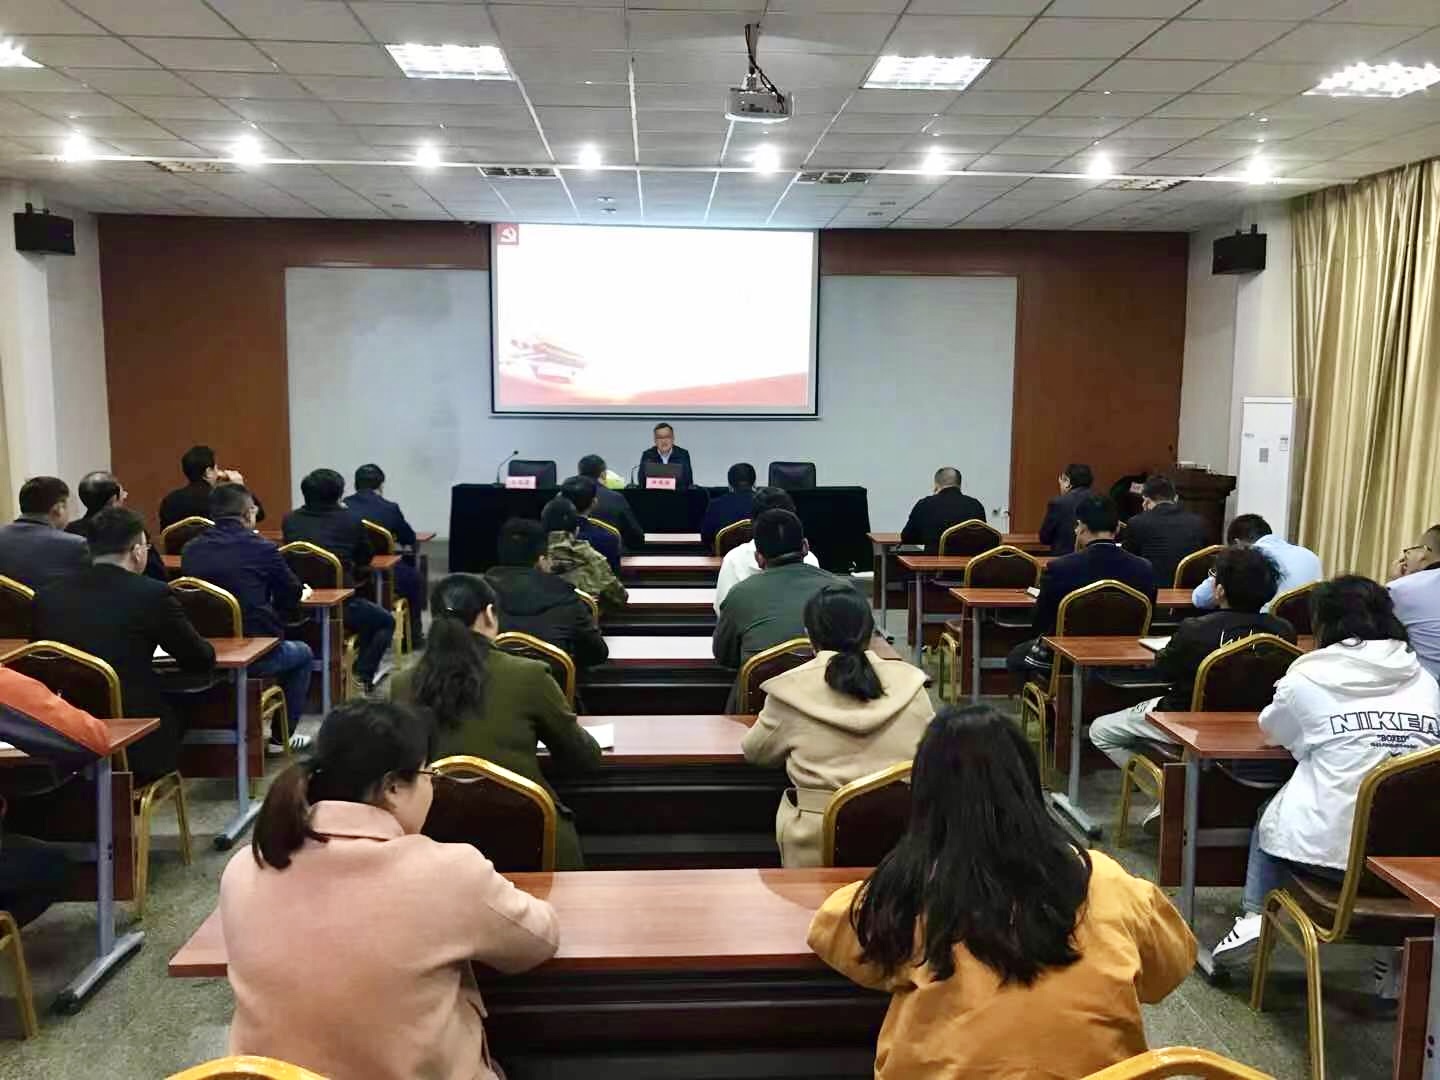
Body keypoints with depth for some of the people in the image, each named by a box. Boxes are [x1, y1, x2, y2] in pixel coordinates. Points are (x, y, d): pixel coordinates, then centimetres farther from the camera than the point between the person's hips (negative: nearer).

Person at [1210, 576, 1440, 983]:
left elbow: (1271, 731, 13)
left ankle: (1253, 917, 14)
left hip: (1329, 847, -2)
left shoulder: (1309, 678, -3)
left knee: (1269, 819, 27)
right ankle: (1399, 944, 19)